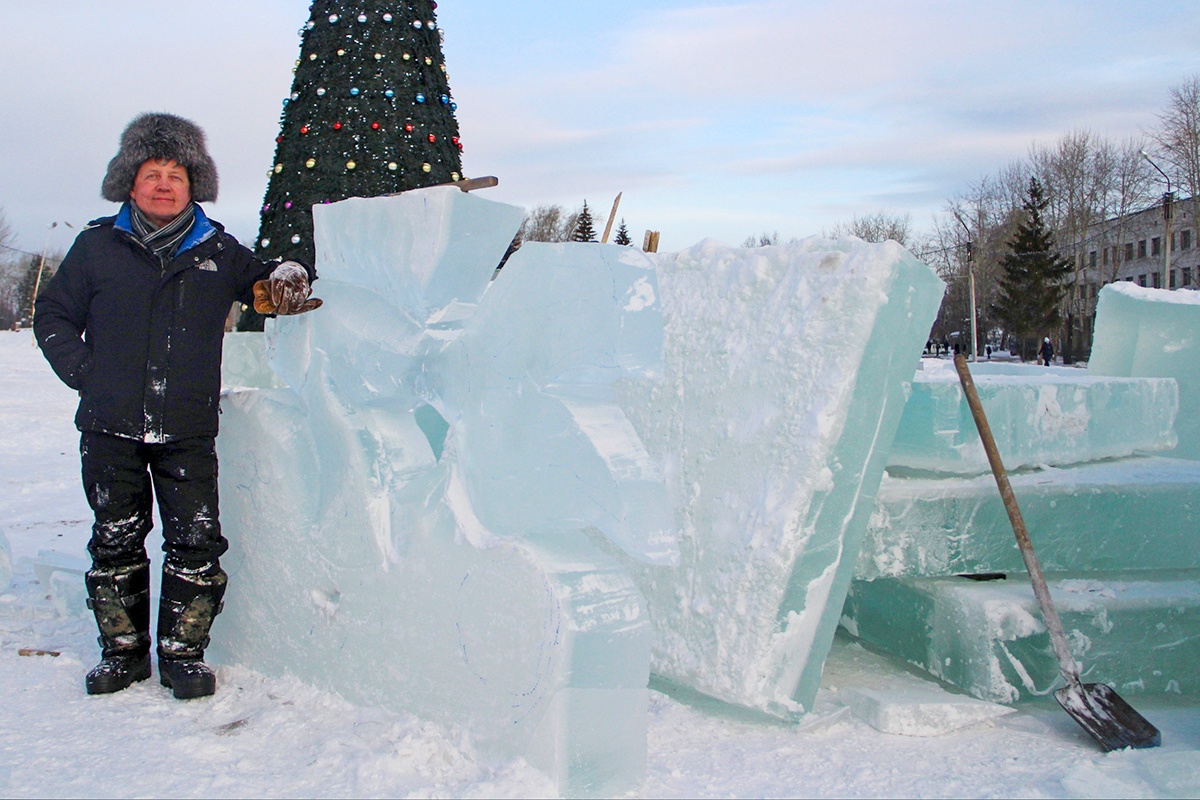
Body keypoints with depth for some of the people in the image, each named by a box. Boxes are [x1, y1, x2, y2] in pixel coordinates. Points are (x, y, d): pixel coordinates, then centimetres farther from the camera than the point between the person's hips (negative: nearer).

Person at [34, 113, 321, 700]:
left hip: (188, 431, 0)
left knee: (195, 542, -3)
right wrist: (85, 373, 1)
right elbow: (54, 317, 15)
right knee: (116, 541, 8)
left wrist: (285, 279, 0)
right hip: (110, 429, 1)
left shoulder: (218, 251, 9)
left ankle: (183, 652, 11)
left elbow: (262, 283, 24)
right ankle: (123, 649, 23)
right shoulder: (97, 246, 7)